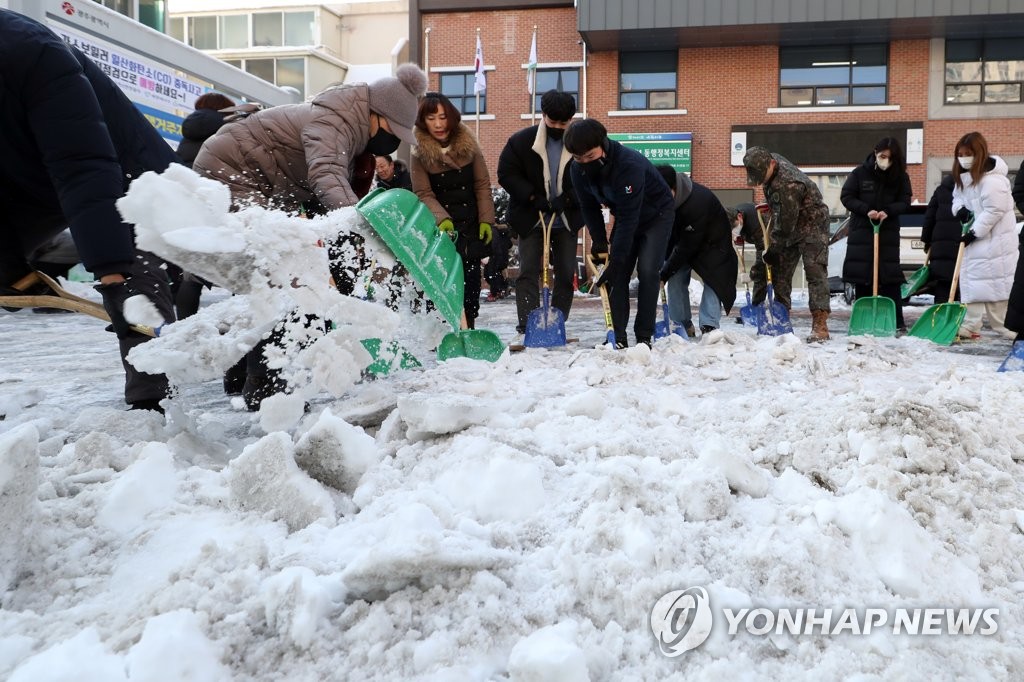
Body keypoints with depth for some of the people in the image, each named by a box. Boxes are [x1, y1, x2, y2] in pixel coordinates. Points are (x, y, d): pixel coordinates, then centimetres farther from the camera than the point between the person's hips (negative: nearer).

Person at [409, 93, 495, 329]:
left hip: (471, 224, 3)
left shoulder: (468, 144, 0)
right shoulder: (420, 154, -6)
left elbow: (482, 185, 2)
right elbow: (423, 194, -9)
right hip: (442, 228, -2)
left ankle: (468, 330, 17)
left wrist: (486, 220, -4)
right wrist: (442, 219, -24)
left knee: (472, 278, 6)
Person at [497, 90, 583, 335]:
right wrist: (533, 197, -16)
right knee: (528, 272, -5)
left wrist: (566, 199, -19)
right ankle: (527, 326, -4)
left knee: (566, 273, 4)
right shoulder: (521, 140, -8)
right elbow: (506, 174, -6)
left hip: (567, 219, 1)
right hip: (530, 218, -1)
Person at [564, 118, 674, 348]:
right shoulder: (579, 168, -18)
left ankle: (644, 337, -9)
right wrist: (599, 242, -13)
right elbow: (589, 208, -4)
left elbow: (629, 216, -38)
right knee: (617, 275, -4)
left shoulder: (629, 163, -38)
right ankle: (618, 337, 0)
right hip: (625, 216, 6)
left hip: (656, 214, -6)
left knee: (647, 271, -17)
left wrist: (616, 260, -37)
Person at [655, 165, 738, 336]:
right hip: (682, 240, 5)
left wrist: (664, 274, -29)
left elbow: (687, 247, -34)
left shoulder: (698, 202, -39)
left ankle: (709, 326, -15)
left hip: (711, 241, -5)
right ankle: (682, 324, 1)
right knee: (675, 279, -7)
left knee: (712, 279, -16)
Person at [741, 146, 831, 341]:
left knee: (815, 271, -16)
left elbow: (785, 225, -30)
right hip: (788, 223, 9)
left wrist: (771, 252, -21)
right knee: (779, 272, 8)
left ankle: (820, 325, -20)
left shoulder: (787, 185, -36)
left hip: (812, 224, -9)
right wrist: (770, 205, 21)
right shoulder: (769, 163, -8)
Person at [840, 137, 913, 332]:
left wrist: (887, 211, -18)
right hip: (861, 230, 0)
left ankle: (898, 323, 0)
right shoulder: (860, 173, -2)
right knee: (861, 279, 2)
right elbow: (846, 196, -2)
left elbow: (905, 201, 2)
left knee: (890, 279, -4)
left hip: (888, 232, 0)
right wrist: (866, 210, -16)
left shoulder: (901, 176, 1)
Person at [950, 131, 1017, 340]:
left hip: (996, 239, -9)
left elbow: (994, 210, -23)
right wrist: (960, 209, -5)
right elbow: (958, 196, 18)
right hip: (975, 236, 9)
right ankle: (969, 326, 10)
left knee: (997, 282, -4)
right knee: (970, 278, 7)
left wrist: (974, 232, -22)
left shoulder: (993, 179, -21)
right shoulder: (964, 176, 6)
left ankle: (1006, 327, 5)